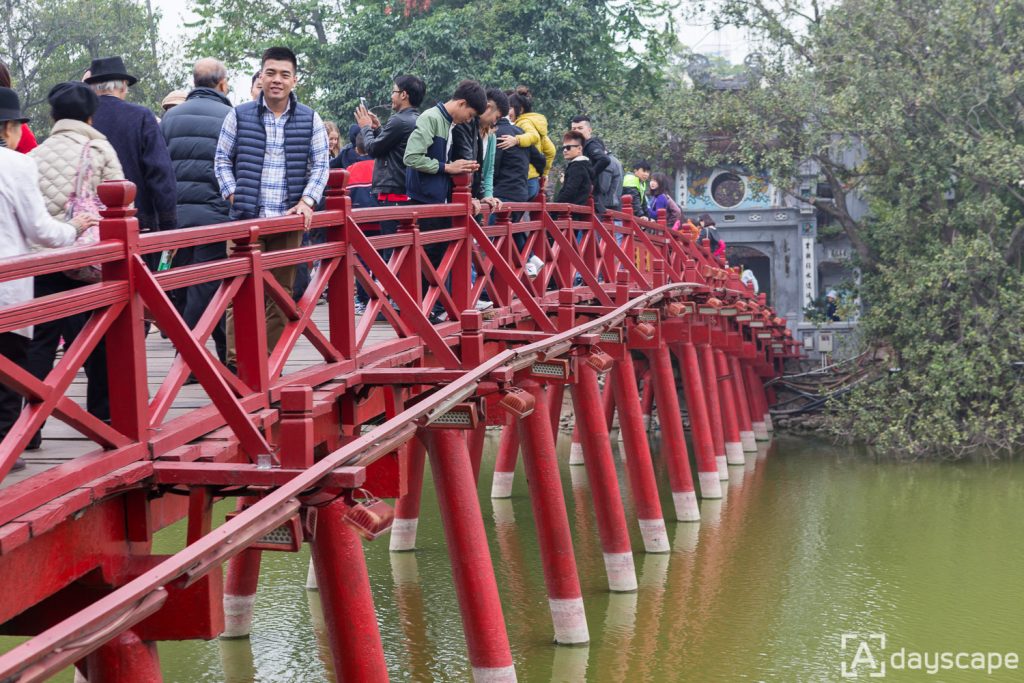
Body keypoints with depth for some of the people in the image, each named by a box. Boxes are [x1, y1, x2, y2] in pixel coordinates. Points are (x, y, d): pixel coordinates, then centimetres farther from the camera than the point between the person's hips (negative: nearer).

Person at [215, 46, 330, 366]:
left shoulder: (310, 119, 7)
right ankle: (235, 360, -5)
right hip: (246, 219, -1)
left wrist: (306, 201, -6)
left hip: (289, 220, 1)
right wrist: (234, 196, -3)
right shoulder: (239, 116, 5)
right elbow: (222, 160, 9)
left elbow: (320, 165, 7)